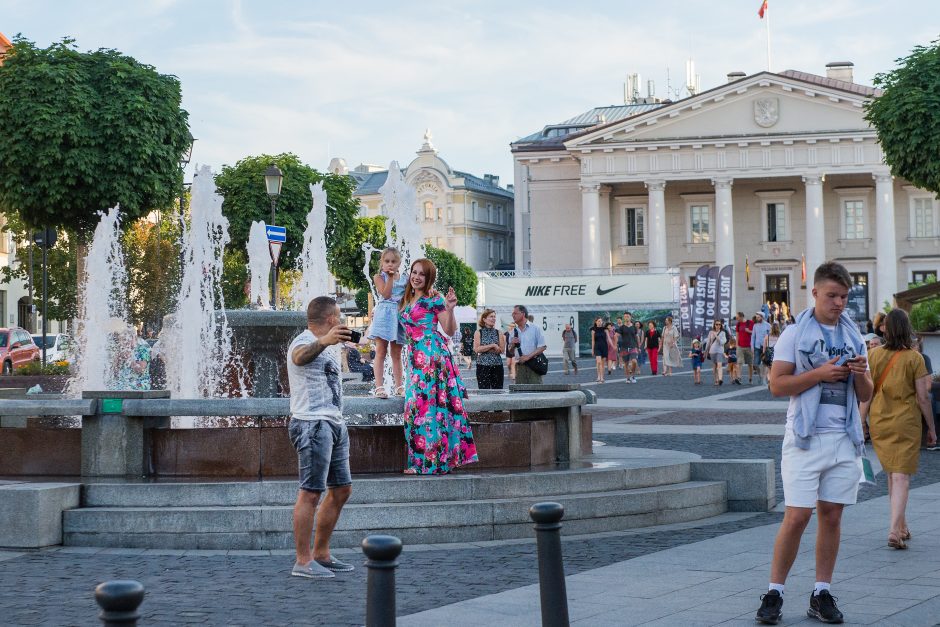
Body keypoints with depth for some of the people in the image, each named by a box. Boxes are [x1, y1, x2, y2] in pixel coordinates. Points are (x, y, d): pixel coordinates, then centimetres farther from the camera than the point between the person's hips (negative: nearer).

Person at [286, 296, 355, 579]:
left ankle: (321, 554, 20)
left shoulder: (327, 347, 20)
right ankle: (303, 562, -9)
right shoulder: (304, 342, -12)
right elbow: (301, 356, -39)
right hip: (312, 424, -10)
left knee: (341, 489, 12)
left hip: (334, 423, 10)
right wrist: (323, 341, -57)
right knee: (311, 492, -11)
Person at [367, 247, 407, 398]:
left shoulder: (405, 279, 11)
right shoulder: (379, 277, 0)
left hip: (399, 316, 4)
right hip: (384, 316, -4)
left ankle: (398, 386, 14)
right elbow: (386, 294, -13)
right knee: (381, 352, -5)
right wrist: (390, 277, -11)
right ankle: (379, 386, -7)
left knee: (396, 353, 10)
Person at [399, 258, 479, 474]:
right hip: (415, 357, 8)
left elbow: (450, 331, -8)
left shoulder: (434, 299, -4)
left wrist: (450, 309, -20)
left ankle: (427, 462, -8)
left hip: (432, 355, -8)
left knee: (425, 403, -10)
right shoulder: (407, 300, 18)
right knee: (417, 404, 5)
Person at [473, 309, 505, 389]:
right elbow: (477, 349, -8)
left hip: (497, 365, 2)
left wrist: (485, 348, -8)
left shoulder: (498, 333, 9)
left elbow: (502, 350, -2)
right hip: (483, 365, -2)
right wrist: (492, 346, -12)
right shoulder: (478, 332, 4)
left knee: (498, 390, 2)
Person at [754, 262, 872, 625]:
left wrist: (861, 374, -7)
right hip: (805, 438, -4)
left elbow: (864, 396, 15)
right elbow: (777, 385, -8)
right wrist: (820, 373, -16)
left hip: (844, 438, 4)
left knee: (831, 516, 5)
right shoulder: (795, 334, 0)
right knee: (797, 516, -8)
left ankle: (822, 595, 12)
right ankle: (774, 593, 1)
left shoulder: (853, 337, 13)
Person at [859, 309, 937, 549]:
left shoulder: (874, 355, -1)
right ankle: (895, 531, -17)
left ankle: (902, 526, 27)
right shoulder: (914, 358, -8)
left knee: (892, 473, 18)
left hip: (879, 422, 4)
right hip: (906, 422, -4)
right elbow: (923, 397, -7)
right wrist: (931, 428, 2)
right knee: (901, 477, -4)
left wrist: (861, 423, 6)